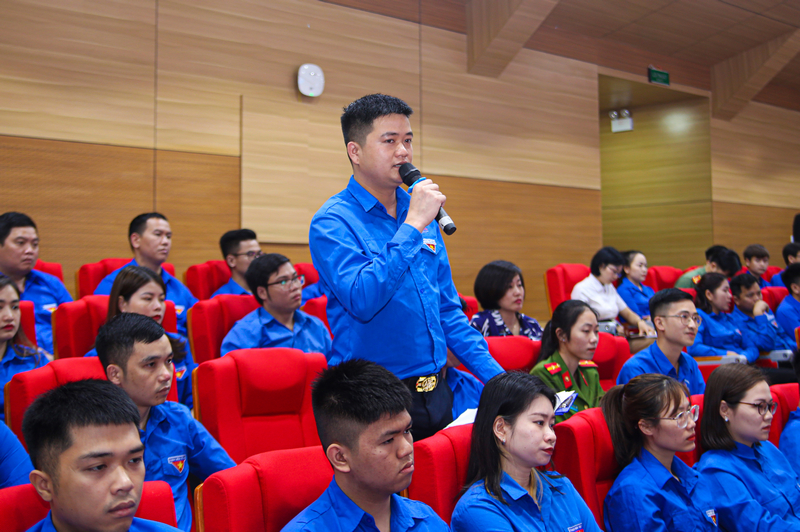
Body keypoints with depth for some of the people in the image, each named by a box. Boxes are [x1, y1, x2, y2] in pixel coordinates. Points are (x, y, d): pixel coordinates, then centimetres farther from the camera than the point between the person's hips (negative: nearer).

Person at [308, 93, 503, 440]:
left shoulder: (420, 212, 8)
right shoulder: (332, 222, -11)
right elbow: (362, 301, -27)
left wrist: (496, 376, 8)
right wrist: (413, 226, -23)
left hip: (436, 395, 6)